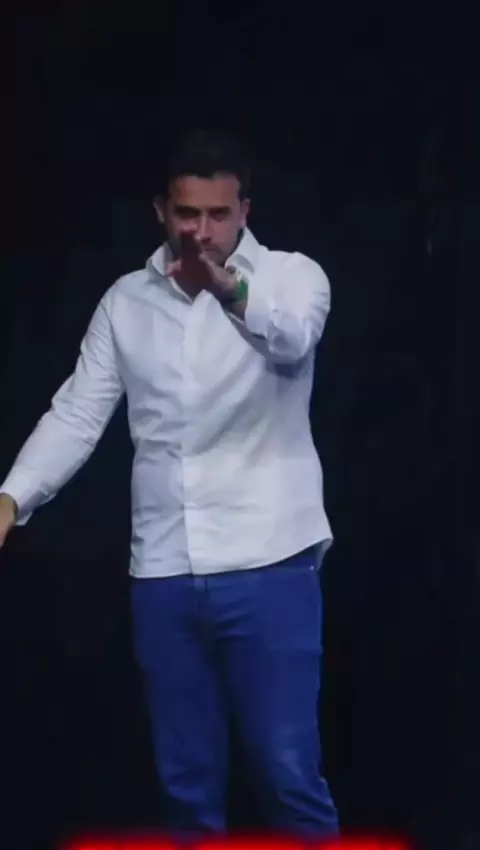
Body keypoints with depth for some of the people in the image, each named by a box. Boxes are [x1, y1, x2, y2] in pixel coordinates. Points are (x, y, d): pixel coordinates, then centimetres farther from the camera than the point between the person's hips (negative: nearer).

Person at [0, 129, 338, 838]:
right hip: (163, 575, 4)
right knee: (185, 781, 10)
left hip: (267, 566, -4)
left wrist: (229, 289, -47)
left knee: (288, 771, -4)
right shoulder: (126, 302, 11)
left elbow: (293, 336, -25)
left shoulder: (291, 276, -2)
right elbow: (76, 414, 6)